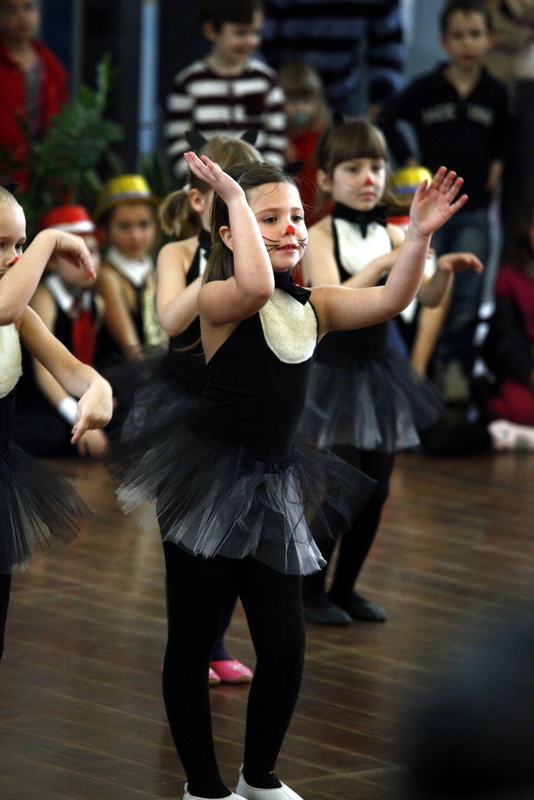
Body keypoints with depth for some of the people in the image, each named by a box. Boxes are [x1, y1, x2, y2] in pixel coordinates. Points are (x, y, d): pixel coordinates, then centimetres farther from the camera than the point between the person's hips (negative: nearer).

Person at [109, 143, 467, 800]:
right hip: (208, 481, -5)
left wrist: (419, 235, -20)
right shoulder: (217, 300, -13)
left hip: (270, 487, 6)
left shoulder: (314, 306, 6)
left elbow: (390, 301, -7)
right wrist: (235, 197, -29)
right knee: (192, 642, 4)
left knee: (285, 648, 5)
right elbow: (255, 287, -36)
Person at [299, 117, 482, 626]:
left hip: (379, 374, 5)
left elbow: (427, 299, -2)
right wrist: (381, 266, -34)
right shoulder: (320, 237, -9)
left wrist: (444, 270, -23)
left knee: (375, 490, 7)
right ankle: (310, 589, 6)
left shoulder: (393, 237, 5)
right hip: (335, 372, -5)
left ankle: (346, 588, 21)